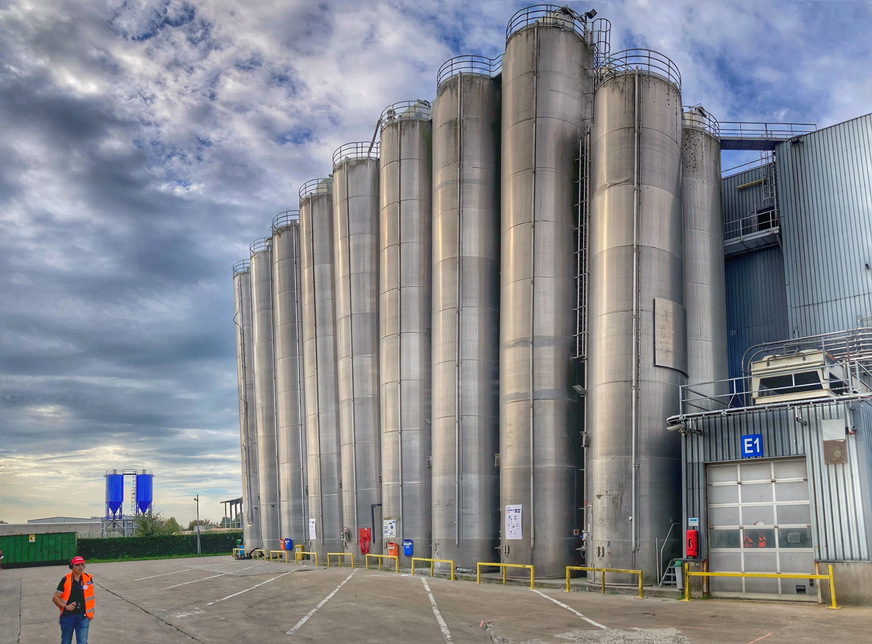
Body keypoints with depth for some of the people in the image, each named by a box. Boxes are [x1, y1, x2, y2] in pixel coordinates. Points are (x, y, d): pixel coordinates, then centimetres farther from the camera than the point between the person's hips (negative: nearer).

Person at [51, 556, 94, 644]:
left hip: (83, 617, 1)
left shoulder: (88, 578, 1)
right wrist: (65, 606, -15)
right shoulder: (65, 580, -6)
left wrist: (91, 612, 15)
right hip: (67, 616, -1)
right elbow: (55, 598, -1)